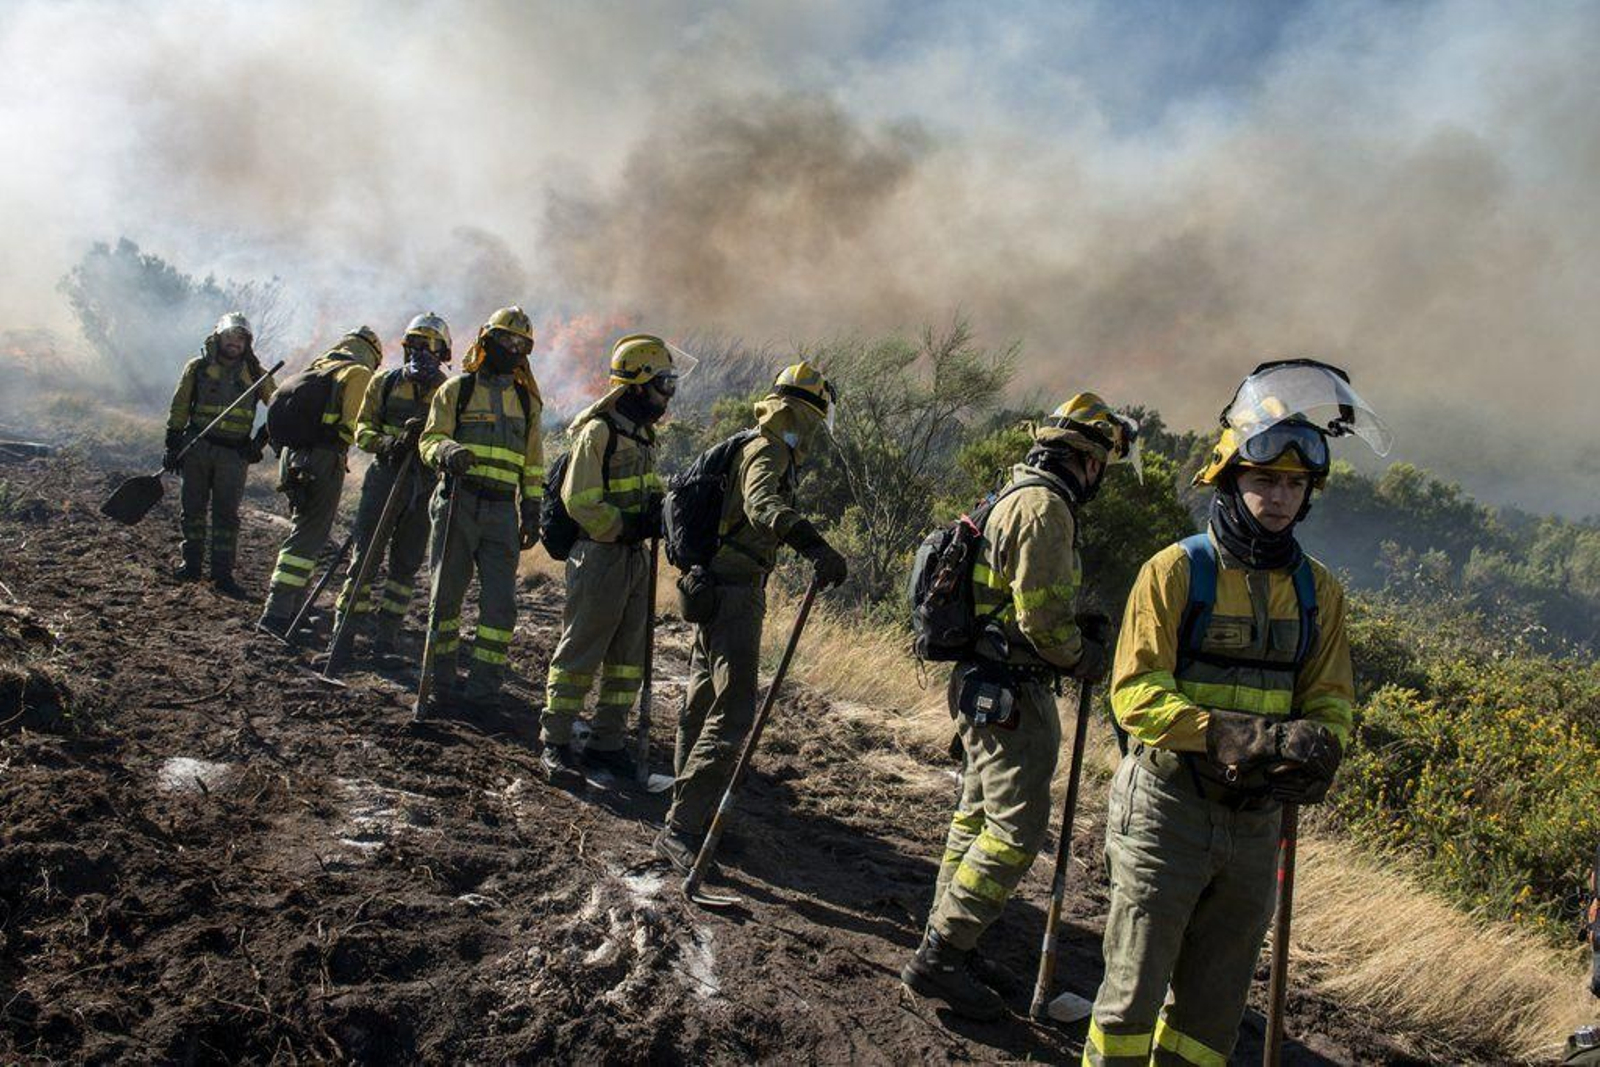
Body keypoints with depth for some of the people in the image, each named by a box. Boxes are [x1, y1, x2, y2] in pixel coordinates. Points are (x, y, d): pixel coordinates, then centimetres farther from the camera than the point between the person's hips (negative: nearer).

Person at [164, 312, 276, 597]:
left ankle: (222, 574, -1)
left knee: (227, 512, -3)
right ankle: (191, 564, 19)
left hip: (235, 453, -1)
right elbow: (179, 408, 6)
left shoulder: (255, 374, 4)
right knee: (193, 507, 7)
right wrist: (172, 445, 2)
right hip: (197, 447, 1)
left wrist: (263, 438, 3)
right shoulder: (197, 368, 3)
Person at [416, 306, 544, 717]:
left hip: (502, 512, 3)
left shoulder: (527, 401, 17)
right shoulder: (457, 389, 6)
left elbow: (532, 464, 20)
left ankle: (483, 688, 4)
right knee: (447, 594, 2)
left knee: (500, 602, -3)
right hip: (458, 503, -3)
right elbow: (430, 439, 0)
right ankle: (441, 684, 11)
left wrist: (532, 511, 13)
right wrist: (446, 450, -23)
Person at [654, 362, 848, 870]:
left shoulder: (765, 450, 18)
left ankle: (689, 806, 32)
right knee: (732, 714, -14)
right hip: (735, 595, -11)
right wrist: (814, 544, -50)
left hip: (715, 592, 11)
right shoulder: (768, 450, -14)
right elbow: (761, 504, -35)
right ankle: (680, 829, -15)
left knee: (702, 704, 19)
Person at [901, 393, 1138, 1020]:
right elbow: (1043, 616, -20)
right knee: (1016, 831, -7)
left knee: (978, 815, 17)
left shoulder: (1011, 499, 17)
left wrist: (1080, 640, 15)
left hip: (982, 682, 11)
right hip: (1011, 692, -11)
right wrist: (1087, 660, -3)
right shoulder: (1045, 506, -16)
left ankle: (944, 940, 26)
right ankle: (941, 957, -3)